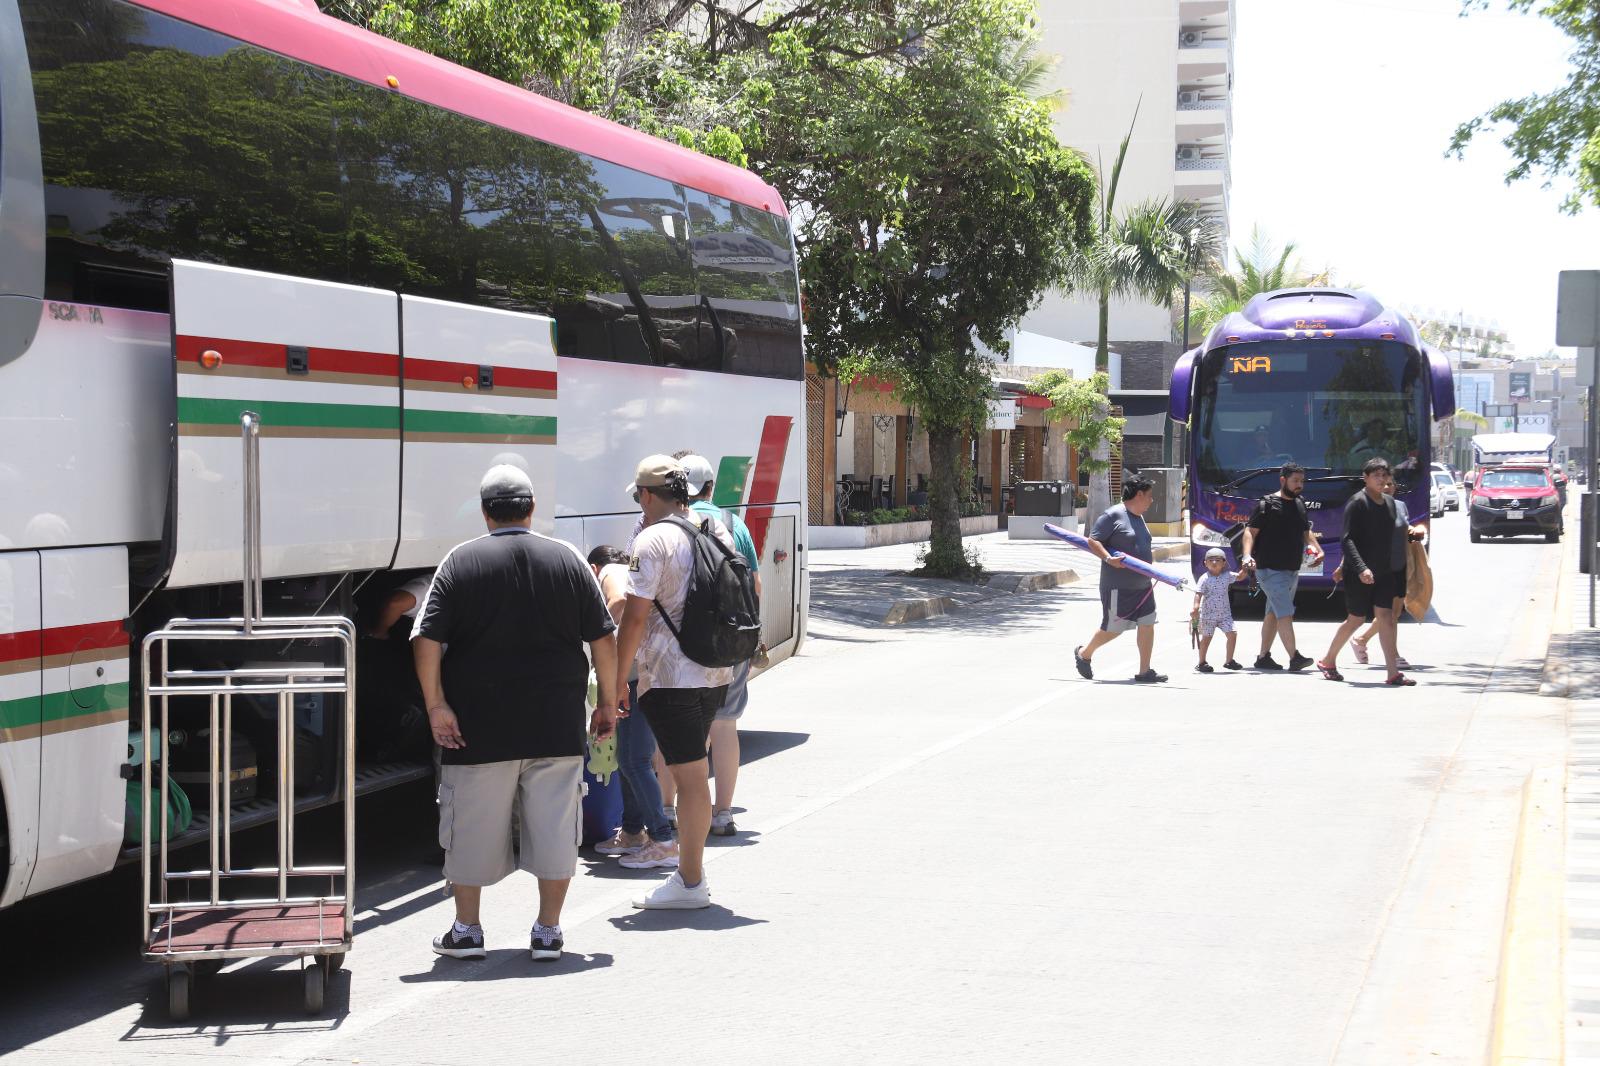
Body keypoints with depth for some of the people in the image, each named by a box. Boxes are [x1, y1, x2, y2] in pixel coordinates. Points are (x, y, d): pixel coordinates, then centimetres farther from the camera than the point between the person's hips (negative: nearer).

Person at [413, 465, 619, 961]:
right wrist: (608, 702, 10)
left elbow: (426, 640, -9)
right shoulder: (568, 559, 3)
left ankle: (466, 930, 18)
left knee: (473, 827, 9)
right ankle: (547, 932, 12)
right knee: (554, 824, 8)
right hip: (557, 728, 1)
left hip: (480, 728, -1)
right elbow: (603, 637, 3)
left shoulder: (461, 561, -2)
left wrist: (436, 704, -6)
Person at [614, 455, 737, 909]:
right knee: (694, 772, 17)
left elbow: (635, 617, -17)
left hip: (671, 678, -8)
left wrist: (618, 679, -10)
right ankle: (692, 869, 25)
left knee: (689, 776, -5)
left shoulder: (653, 540, -14)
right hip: (715, 673, 8)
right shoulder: (716, 530, 11)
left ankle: (690, 883, 1)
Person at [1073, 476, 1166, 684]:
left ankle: (1144, 671, 8)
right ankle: (1084, 654, 25)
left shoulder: (1139, 517, 15)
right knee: (1113, 628, 1)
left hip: (1142, 585, 8)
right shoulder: (1113, 515, -13)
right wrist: (1108, 559, -28)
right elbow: (1092, 541, -15)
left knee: (1147, 624, 2)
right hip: (1118, 586, -8)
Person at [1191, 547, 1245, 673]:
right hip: (1208, 614, -4)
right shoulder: (1204, 579, -10)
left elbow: (1239, 577, 15)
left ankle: (1229, 661, 11)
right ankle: (1202, 663, 15)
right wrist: (1196, 608, -28)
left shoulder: (1227, 576, 3)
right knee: (1206, 638, 3)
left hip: (1224, 613, 4)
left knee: (1232, 634, -3)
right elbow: (1198, 594, -16)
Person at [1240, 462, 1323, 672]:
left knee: (1274, 613, 13)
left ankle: (1263, 657, 20)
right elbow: (1250, 531, -13)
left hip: (1292, 569, 8)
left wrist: (1317, 549, 8)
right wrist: (1247, 555, -28)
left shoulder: (1300, 504, 15)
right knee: (1285, 613, -15)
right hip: (1270, 569, -8)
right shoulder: (1267, 504, -8)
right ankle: (1294, 657, -19)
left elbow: (1306, 532, 26)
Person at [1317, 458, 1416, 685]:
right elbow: (1347, 539, -18)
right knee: (1356, 619, 5)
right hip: (1358, 574, -6)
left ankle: (1393, 673, -8)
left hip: (1384, 572, 6)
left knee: (1386, 617, -4)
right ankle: (1328, 661, 25)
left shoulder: (1389, 502, 10)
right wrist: (1361, 568, -28)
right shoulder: (1357, 502, -12)